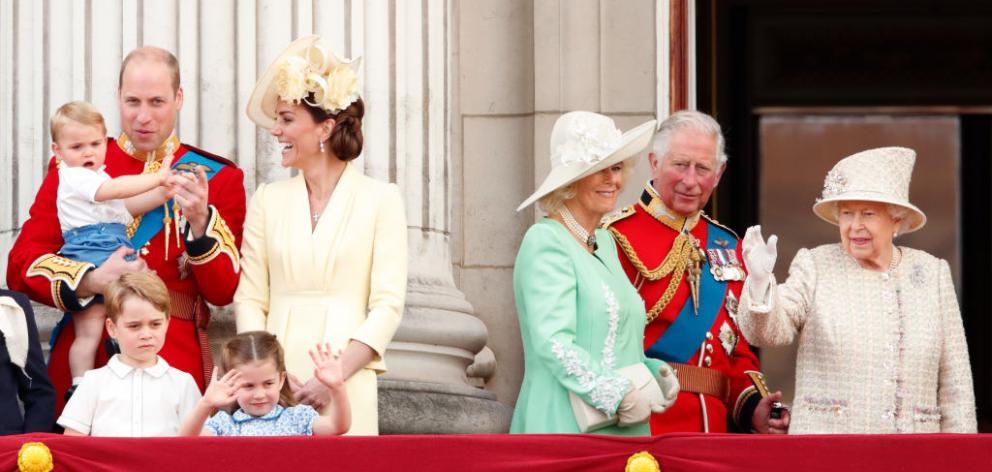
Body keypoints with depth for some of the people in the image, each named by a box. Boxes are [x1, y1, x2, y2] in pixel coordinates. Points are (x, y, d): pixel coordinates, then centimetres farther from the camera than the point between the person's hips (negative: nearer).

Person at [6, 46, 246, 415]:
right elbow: (21, 266, 1)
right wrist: (92, 281, -16)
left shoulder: (218, 177, 7)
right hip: (83, 361, 1)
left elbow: (226, 291, -1)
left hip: (176, 361, 0)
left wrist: (200, 221, -17)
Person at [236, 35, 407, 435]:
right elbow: (249, 299, 7)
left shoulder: (380, 199, 2)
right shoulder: (268, 200, 10)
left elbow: (387, 305, -3)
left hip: (346, 386, -2)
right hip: (274, 383, 2)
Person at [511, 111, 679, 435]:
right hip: (566, 425, -8)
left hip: (622, 427, 8)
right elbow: (553, 343, -19)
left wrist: (655, 372, 4)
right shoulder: (545, 243, -9)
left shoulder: (605, 243, 16)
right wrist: (619, 396, -19)